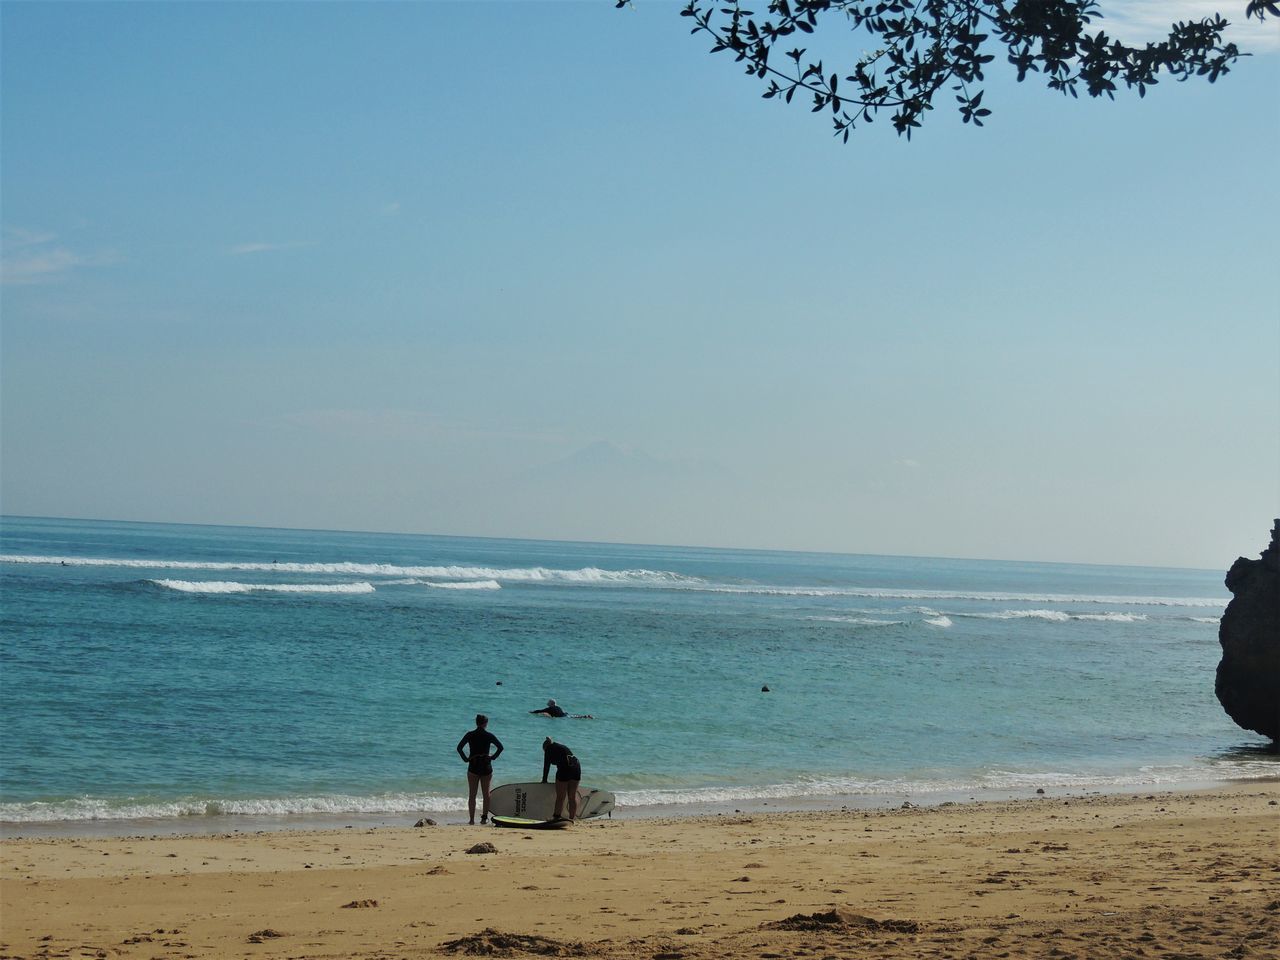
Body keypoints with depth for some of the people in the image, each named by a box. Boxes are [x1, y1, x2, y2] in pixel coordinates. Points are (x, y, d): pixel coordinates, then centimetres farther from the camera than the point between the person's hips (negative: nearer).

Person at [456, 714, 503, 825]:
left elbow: (459, 747, -8)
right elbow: (500, 747, -10)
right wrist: (493, 757, -1)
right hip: (486, 767, 0)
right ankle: (485, 817, 9)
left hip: (473, 767, 0)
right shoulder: (489, 736, -3)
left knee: (472, 795, 4)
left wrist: (465, 759, -2)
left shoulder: (470, 735, -1)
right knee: (486, 793, 11)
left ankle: (472, 819, 0)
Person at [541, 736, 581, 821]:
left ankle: (557, 816, 3)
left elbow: (546, 765, 8)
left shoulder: (549, 748, 12)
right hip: (576, 766, 6)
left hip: (565, 768, -6)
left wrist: (544, 780, 15)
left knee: (560, 796, 1)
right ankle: (573, 817, 12)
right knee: (573, 796, 10)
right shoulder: (562, 747, 31)